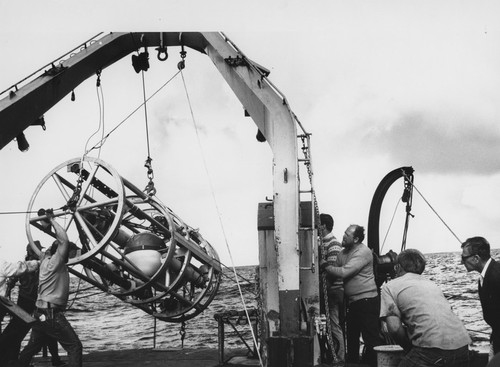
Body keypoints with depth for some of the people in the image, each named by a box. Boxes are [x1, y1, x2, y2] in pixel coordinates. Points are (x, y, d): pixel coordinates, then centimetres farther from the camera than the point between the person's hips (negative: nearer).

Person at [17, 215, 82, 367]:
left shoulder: (47, 260, 11)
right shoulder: (53, 263, -14)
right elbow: (64, 240, -25)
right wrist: (52, 220, -16)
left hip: (40, 314, 10)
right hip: (51, 315, -9)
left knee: (32, 347, 21)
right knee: (74, 346, -8)